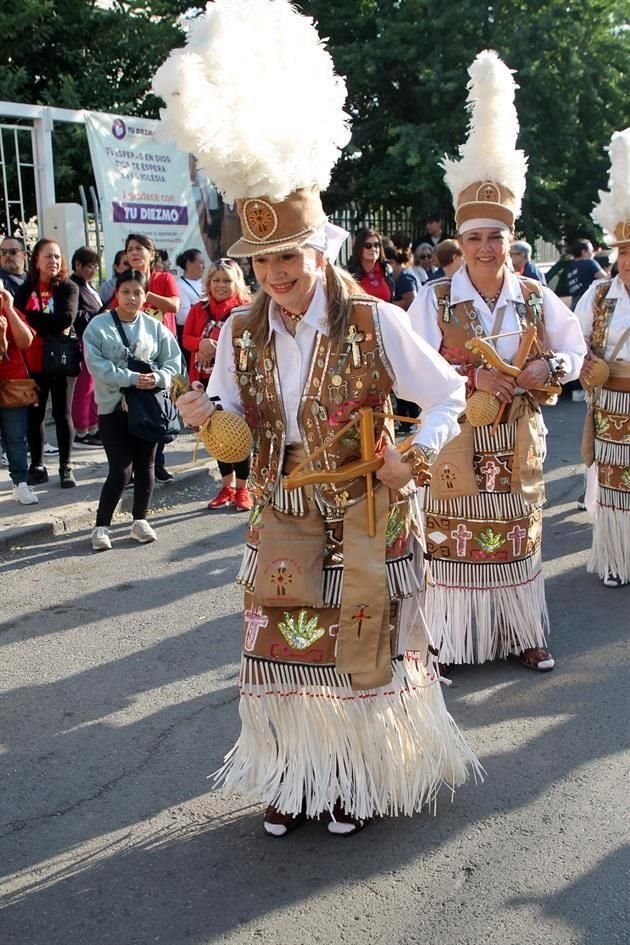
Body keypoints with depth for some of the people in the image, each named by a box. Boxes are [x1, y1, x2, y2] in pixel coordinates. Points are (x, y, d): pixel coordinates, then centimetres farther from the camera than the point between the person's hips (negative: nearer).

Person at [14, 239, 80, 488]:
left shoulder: (69, 287, -1)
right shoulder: (24, 290, 6)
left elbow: (66, 319, -16)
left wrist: (34, 319, -12)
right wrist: (52, 325, -13)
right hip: (33, 362, 2)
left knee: (62, 414, 4)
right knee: (34, 414, 8)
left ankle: (66, 467, 12)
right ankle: (37, 466, 19)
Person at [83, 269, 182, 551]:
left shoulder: (154, 327, 3)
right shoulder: (99, 325, -4)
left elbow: (173, 360, 3)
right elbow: (97, 365, -13)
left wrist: (157, 378, -17)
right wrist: (132, 378, -20)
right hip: (113, 406, -3)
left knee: (145, 465, 10)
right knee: (121, 470, -6)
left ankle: (140, 520, 25)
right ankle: (101, 526, 8)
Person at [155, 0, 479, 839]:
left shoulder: (375, 323, -14)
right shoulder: (241, 334, -2)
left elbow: (447, 396, -6)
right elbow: (236, 421, 8)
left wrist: (415, 456, -21)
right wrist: (208, 415, -15)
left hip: (363, 521, -3)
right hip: (281, 524, 4)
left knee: (363, 648, 9)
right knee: (281, 646, 11)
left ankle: (364, 778, 30)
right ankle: (295, 777, 31)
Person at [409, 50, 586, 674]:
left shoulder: (535, 298, 4)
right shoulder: (434, 300, -6)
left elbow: (575, 350, 11)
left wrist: (547, 368, -10)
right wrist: (474, 378, -22)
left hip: (518, 447, 3)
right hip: (456, 451, -3)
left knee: (517, 539, 13)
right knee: (454, 541, 0)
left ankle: (522, 633, 27)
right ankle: (449, 638, 14)